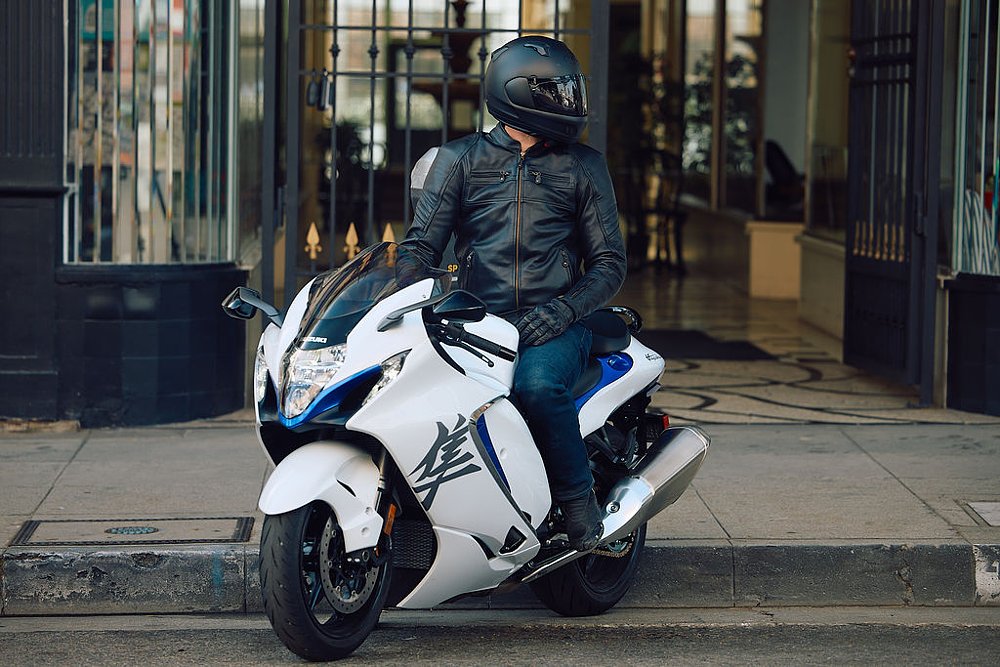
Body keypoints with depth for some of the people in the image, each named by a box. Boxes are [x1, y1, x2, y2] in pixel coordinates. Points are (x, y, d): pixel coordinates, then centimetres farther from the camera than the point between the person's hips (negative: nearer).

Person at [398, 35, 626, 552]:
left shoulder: (583, 166, 13)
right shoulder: (460, 159, 12)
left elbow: (609, 263, 9)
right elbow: (421, 245, 7)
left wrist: (562, 310, -10)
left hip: (552, 328, -1)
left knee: (537, 384, -35)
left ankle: (579, 503, -16)